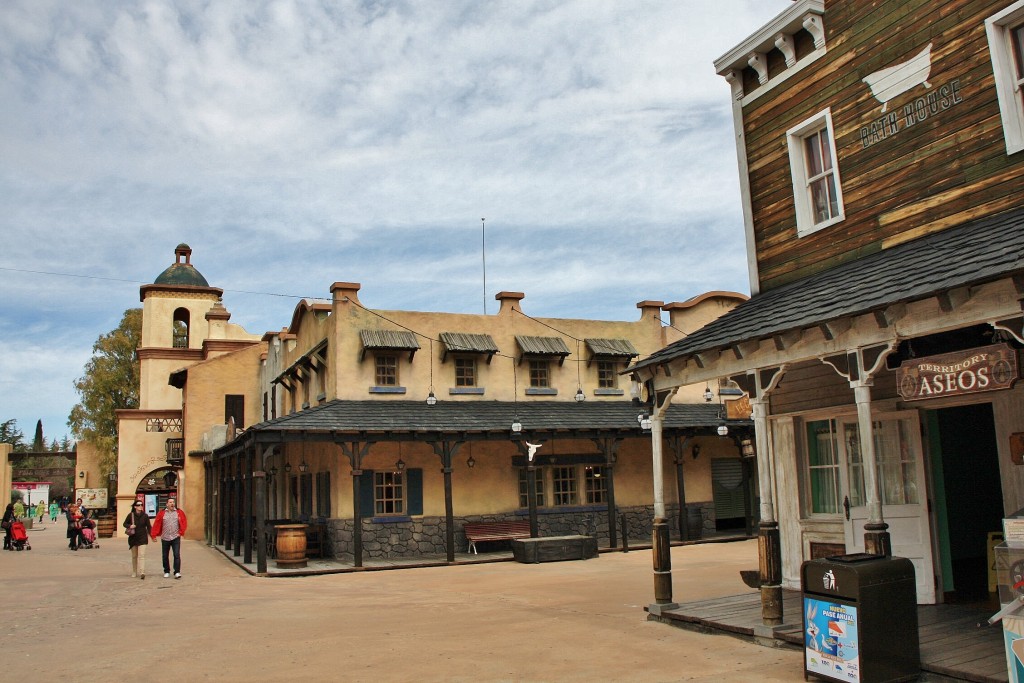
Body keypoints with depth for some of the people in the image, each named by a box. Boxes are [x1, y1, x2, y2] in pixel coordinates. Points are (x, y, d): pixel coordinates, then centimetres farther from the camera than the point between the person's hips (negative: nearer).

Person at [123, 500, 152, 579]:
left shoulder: (145, 516, 0)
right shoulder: (131, 515, -1)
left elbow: (148, 526, 5)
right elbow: (124, 524, 9)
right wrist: (130, 526, -12)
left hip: (142, 538, -2)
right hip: (133, 538, 2)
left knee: (142, 555, -12)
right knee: (134, 556, 12)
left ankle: (142, 572, -22)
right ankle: (134, 572, 25)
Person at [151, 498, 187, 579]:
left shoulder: (179, 512, 2)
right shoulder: (161, 513, 1)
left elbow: (184, 523, 4)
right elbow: (157, 524, 0)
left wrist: (181, 532, -3)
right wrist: (154, 535, -5)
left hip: (175, 538, -1)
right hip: (165, 538, 1)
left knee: (177, 555, -9)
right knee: (165, 556, 10)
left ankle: (177, 572, -8)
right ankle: (166, 572, 24)